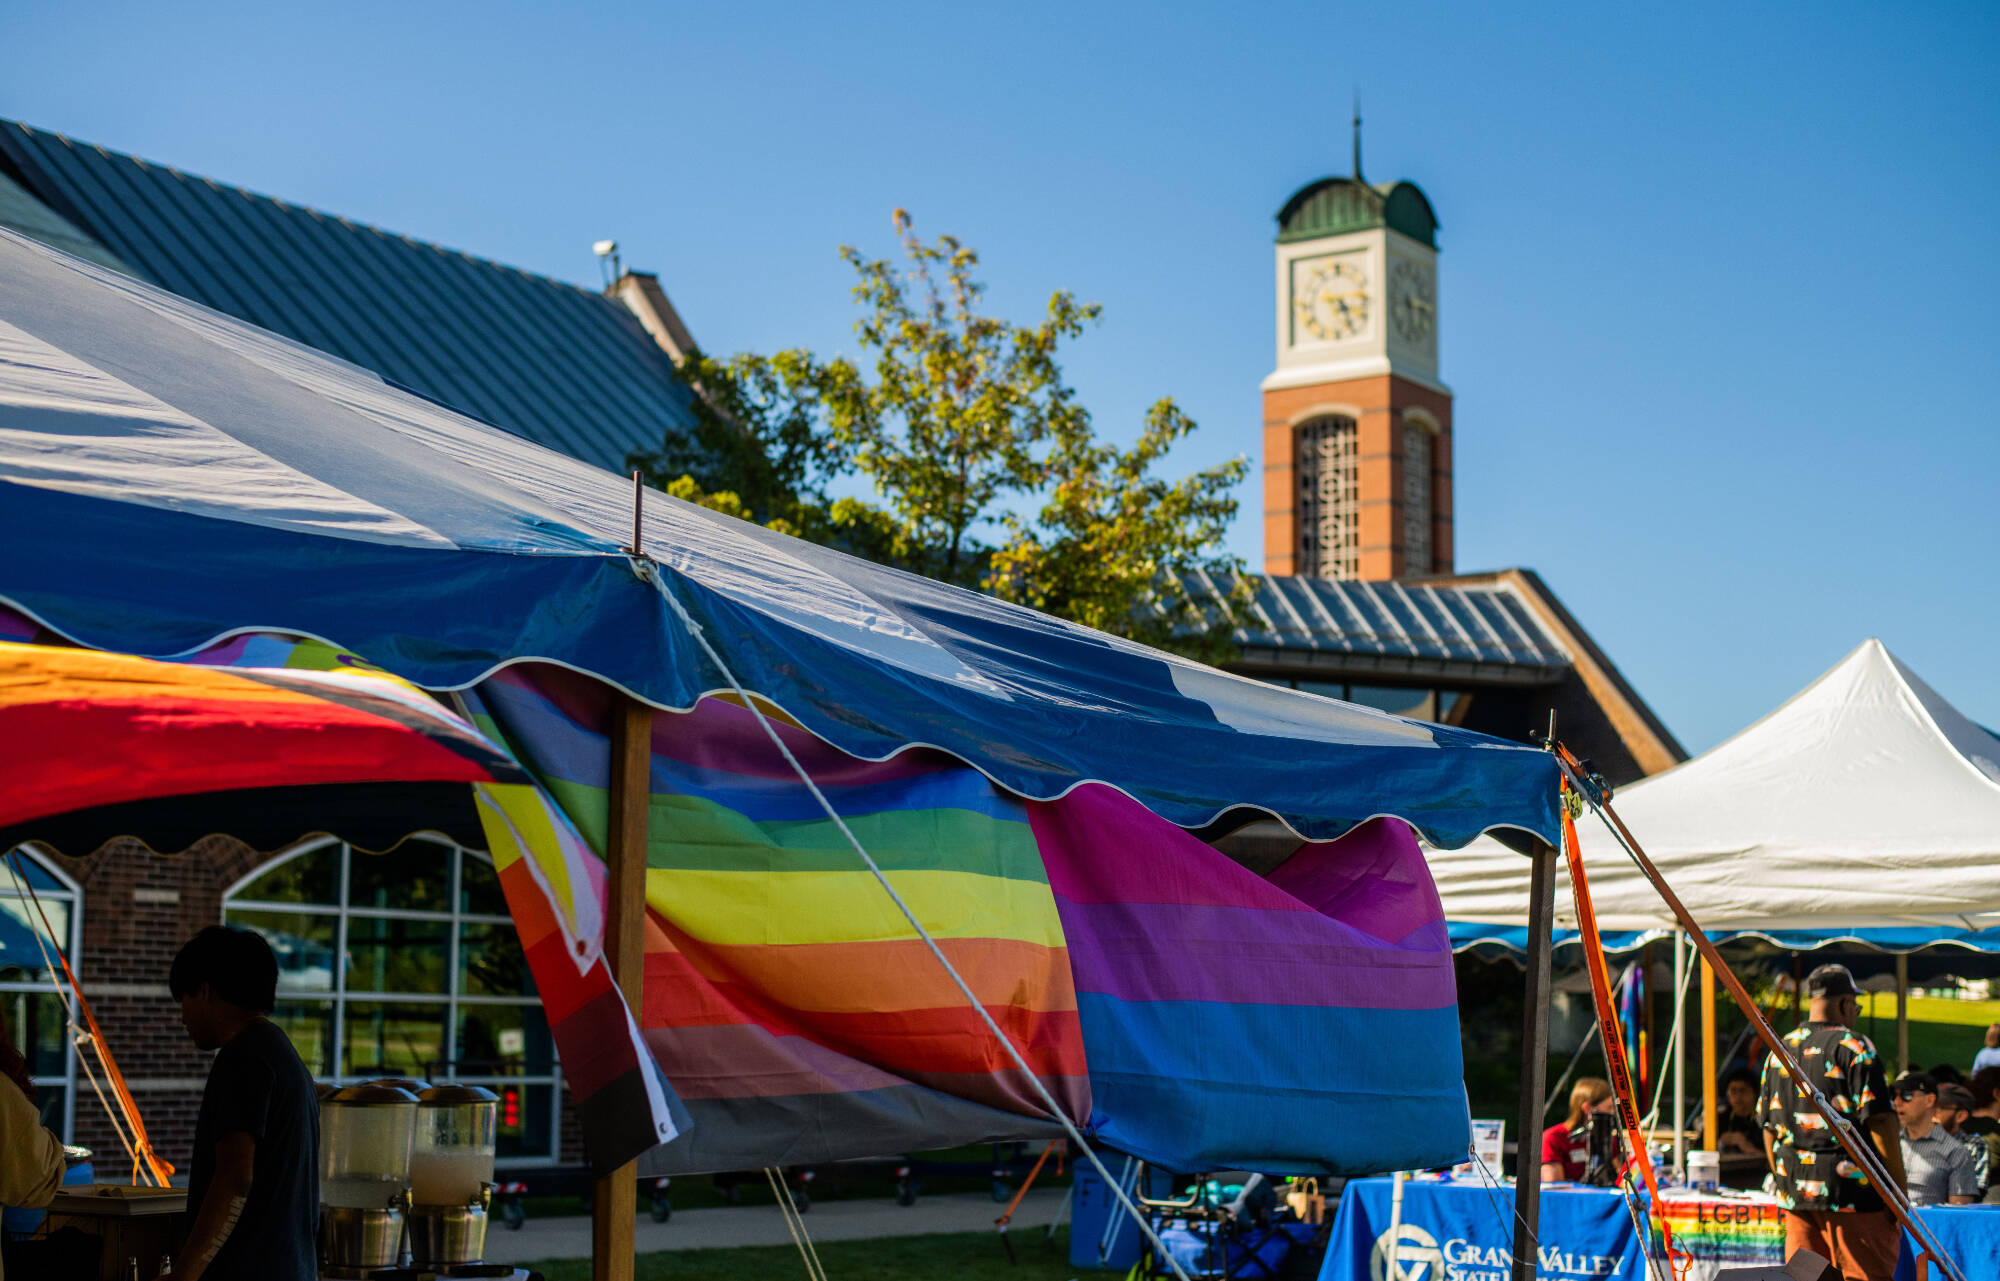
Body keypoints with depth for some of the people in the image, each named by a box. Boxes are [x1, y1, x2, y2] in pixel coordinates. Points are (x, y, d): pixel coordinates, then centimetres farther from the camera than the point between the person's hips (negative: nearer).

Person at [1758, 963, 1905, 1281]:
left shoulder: (1779, 1051, 11)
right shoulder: (1853, 1047, -9)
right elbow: (1880, 1122, -13)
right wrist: (1899, 1191, -8)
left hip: (1795, 1193, 6)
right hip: (1850, 1192, -6)